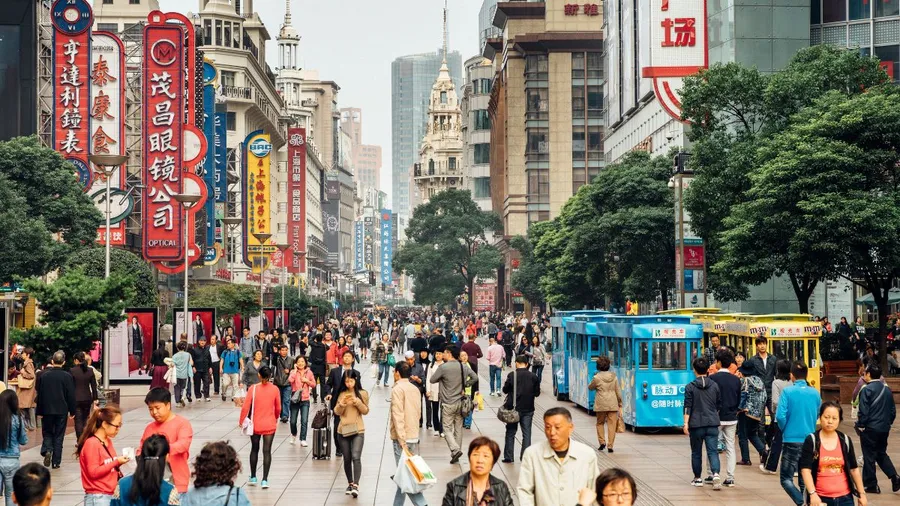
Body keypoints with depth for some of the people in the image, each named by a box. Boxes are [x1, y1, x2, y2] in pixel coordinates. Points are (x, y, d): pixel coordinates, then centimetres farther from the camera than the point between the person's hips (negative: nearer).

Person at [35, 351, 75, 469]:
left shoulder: (43, 375, -3)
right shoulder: (67, 376, -8)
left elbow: (38, 392, 1)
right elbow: (71, 395, -6)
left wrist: (39, 410, 8)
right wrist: (72, 411, 4)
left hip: (46, 410, 1)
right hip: (61, 410, -1)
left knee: (47, 433, 15)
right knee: (58, 436, 6)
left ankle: (47, 450, -13)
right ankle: (56, 461, 6)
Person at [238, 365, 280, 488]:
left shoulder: (253, 389, -11)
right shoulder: (275, 389, -6)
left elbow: (246, 407, -10)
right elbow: (278, 408, 4)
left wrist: (241, 421, 4)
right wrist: (276, 419, 22)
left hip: (255, 424, 0)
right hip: (270, 425, 0)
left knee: (254, 450, 16)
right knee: (267, 451, 2)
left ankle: (253, 478, 24)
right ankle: (264, 480, -3)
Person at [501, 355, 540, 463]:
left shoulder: (512, 375, -11)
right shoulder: (533, 376, -4)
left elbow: (505, 390, -3)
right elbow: (537, 392, 3)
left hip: (514, 408, -1)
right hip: (528, 409, 2)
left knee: (510, 433, 9)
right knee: (526, 433, 8)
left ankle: (508, 457, 10)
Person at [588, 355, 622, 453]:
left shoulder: (597, 377, -9)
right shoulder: (614, 377, 1)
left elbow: (590, 387, 8)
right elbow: (618, 392, 5)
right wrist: (620, 404, 14)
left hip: (601, 405, -2)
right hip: (613, 404, 2)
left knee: (600, 423, 17)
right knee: (612, 424, 3)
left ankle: (602, 442, 7)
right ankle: (610, 446, 1)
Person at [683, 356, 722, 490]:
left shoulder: (690, 387, -5)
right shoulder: (715, 385, 5)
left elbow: (687, 406, -8)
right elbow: (719, 405, 14)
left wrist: (686, 423, -8)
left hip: (696, 424, -2)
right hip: (712, 424, 2)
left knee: (696, 452, 12)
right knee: (713, 451, -2)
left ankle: (697, 478, 20)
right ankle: (715, 474, -24)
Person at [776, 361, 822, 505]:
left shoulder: (788, 391, -10)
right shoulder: (815, 393, 2)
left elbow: (780, 416, -15)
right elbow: (818, 416, 11)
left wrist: (785, 430, 4)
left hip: (792, 440, -4)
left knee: (786, 479, 1)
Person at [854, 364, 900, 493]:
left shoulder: (867, 390, -15)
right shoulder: (887, 389, 6)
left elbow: (863, 411, -17)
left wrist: (860, 425, -5)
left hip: (870, 429, -7)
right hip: (884, 429, 7)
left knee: (869, 457, 4)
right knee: (881, 453, 20)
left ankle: (871, 485, 9)